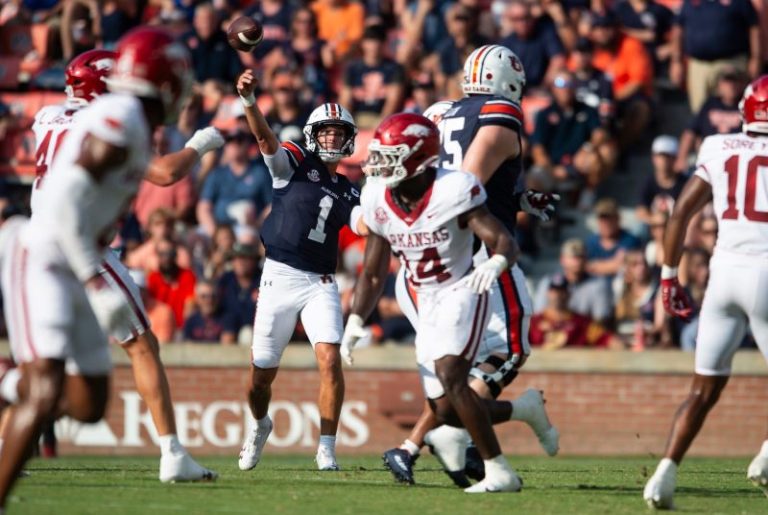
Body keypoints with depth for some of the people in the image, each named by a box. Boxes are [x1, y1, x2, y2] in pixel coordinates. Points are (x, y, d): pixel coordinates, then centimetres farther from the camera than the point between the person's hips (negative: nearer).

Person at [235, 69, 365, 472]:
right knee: (262, 373, 3)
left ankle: (327, 447, -9)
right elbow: (265, 139, -16)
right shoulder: (294, 163, 3)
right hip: (280, 276, -3)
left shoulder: (347, 192, 15)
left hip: (320, 283, 3)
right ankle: (260, 425, 34)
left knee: (330, 360, -17)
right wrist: (248, 101, -34)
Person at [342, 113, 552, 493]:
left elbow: (506, 242, -23)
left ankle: (499, 472, -17)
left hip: (463, 292, -6)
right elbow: (373, 274, 9)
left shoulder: (451, 191, -20)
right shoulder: (378, 201, -1)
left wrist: (495, 263, -46)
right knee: (446, 412, 1)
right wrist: (354, 323, -2)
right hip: (428, 304, 6)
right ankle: (525, 410, 27)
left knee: (450, 376, -26)